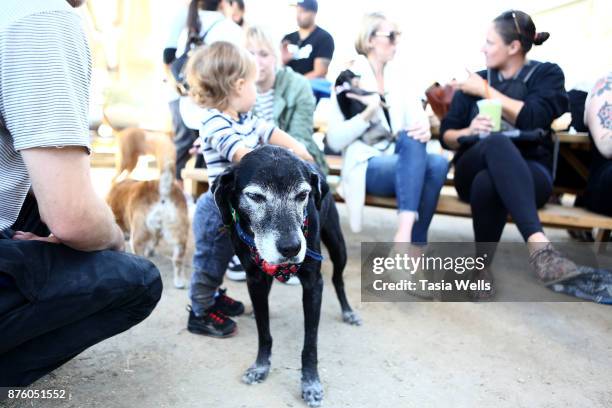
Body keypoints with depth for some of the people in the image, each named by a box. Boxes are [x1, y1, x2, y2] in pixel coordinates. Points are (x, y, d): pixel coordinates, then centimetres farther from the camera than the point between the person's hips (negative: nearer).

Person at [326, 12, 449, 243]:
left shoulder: (398, 78, 14)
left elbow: (417, 119, 2)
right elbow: (335, 140, -9)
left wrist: (424, 130, -22)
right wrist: (368, 113, -21)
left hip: (403, 162, 5)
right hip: (367, 167, -5)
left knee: (438, 163, -28)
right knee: (412, 143, -34)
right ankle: (405, 233, -40)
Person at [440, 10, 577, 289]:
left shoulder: (547, 74, 11)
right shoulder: (476, 80, 18)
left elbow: (534, 119, -11)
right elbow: (446, 135, 14)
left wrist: (487, 91, -3)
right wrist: (468, 131, -10)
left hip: (528, 171, -1)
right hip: (473, 169, 1)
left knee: (488, 182, -41)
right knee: (497, 142, -39)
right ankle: (538, 245, -54)